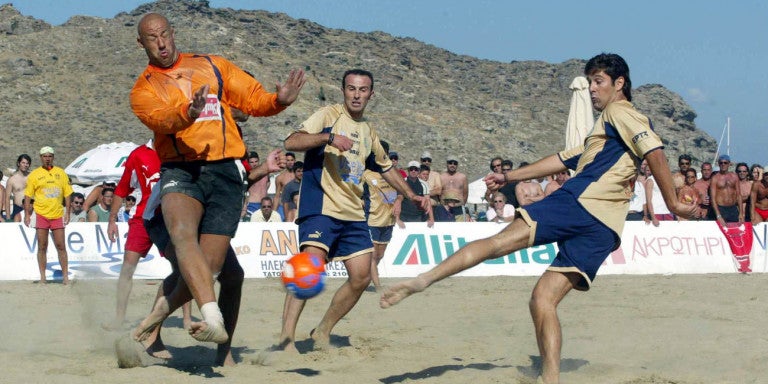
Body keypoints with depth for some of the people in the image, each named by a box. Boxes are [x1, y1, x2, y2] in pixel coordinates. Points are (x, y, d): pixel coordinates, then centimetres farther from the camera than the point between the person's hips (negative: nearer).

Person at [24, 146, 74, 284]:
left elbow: (67, 194, 9)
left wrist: (67, 213, 2)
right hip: (41, 215, -1)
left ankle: (65, 276, 6)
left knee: (61, 246, 1)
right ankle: (42, 277, 8)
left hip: (57, 215, 1)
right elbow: (28, 196, 2)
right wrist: (27, 214, -5)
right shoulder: (34, 175, 2)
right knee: (42, 247, 3)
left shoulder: (61, 173, 7)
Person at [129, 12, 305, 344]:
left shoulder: (213, 66, 18)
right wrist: (187, 113, -35)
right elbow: (160, 118, -12)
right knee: (183, 233, -33)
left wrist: (279, 100, -9)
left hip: (225, 171, 2)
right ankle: (212, 317, -46)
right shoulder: (143, 89, 10)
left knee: (208, 264, -7)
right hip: (180, 170, -2)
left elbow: (253, 99, 14)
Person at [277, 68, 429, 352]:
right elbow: (291, 142, -15)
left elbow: (385, 167, 34)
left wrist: (412, 195, 27)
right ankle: (286, 337, -26)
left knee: (361, 276, 2)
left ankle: (322, 333, 17)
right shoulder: (328, 116, -2)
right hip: (322, 208, -8)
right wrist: (329, 137, -27)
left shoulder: (368, 131, 19)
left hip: (353, 214, 8)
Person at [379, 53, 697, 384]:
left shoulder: (618, 112, 7)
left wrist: (673, 203, -11)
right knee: (543, 299, 5)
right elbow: (565, 160, 38)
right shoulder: (606, 132, 36)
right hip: (605, 230, 8)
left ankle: (424, 279, -33)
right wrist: (509, 177, 37)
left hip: (581, 202, -8)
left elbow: (655, 151, -8)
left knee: (498, 242, -19)